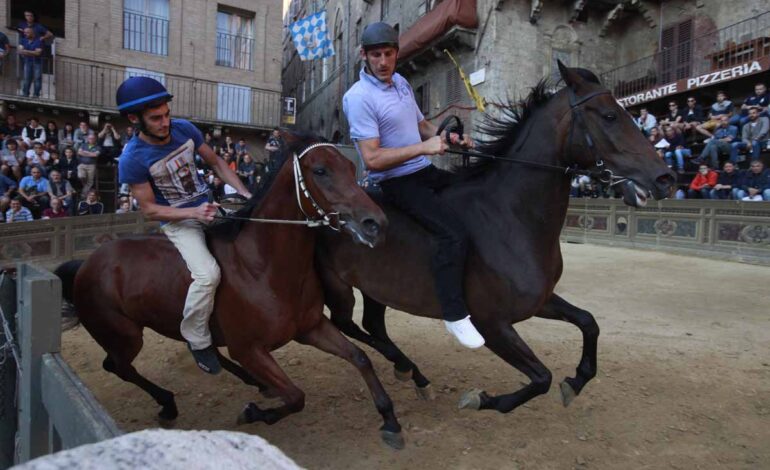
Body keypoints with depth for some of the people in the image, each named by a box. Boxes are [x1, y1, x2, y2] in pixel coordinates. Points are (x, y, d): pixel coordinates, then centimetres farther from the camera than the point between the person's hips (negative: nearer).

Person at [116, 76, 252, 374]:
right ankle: (197, 340, -4)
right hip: (177, 222, -6)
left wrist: (244, 193, -7)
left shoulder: (184, 129, -6)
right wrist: (193, 214, -27)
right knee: (208, 273, -28)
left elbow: (215, 162, 5)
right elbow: (149, 209, -14)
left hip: (208, 206, 6)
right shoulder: (133, 159, -18)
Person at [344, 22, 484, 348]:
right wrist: (424, 147, -24)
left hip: (427, 173, 9)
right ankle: (454, 315, -12)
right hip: (398, 184, -9)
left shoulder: (401, 82, 11)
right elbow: (372, 159, -23)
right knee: (453, 233, -26)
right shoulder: (359, 98, -15)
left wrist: (448, 137, 2)